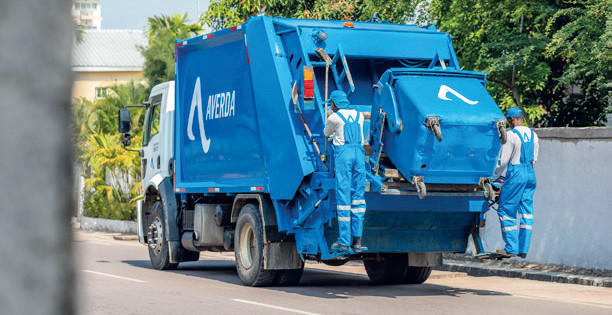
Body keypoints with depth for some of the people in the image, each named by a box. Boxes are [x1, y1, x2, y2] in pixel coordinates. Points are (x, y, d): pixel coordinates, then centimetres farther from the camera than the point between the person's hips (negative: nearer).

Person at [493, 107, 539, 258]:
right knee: (526, 211, 8)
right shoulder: (532, 135, 10)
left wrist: (496, 177, 3)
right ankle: (523, 250, 8)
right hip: (530, 174, 7)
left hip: (515, 174, -7)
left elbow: (503, 160, -10)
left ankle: (511, 249, -2)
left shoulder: (511, 135, -12)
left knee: (506, 210, 0)